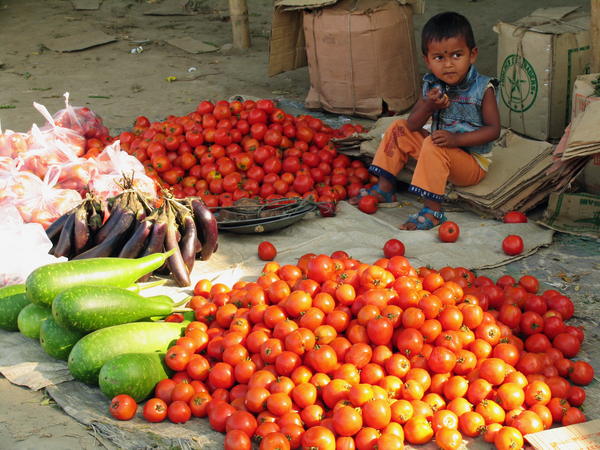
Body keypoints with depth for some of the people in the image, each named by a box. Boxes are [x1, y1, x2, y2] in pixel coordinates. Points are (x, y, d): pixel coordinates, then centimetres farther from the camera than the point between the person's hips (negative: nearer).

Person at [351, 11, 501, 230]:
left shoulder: (483, 88, -15)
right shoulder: (432, 86, -1)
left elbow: (493, 129, -19)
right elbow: (412, 125, -2)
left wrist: (456, 139, -31)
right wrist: (428, 107, -23)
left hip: (473, 163, -7)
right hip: (441, 155, 7)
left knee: (433, 145, -33)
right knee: (398, 129, 5)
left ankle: (432, 211, -30)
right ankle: (384, 188, 9)